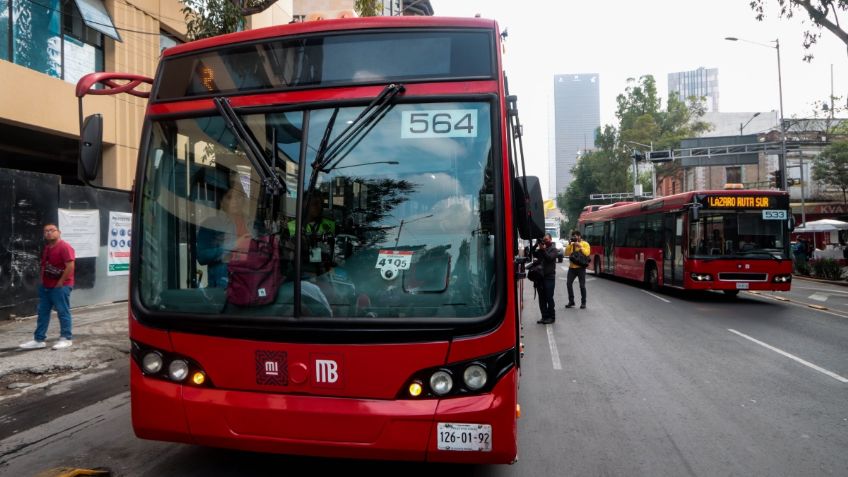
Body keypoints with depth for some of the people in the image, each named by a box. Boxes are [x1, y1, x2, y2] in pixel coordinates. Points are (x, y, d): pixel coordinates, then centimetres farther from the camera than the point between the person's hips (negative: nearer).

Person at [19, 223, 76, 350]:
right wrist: (42, 280, 11)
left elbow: (70, 266, -22)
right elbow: (44, 265, 23)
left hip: (60, 286, -9)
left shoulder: (65, 247, -15)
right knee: (43, 312, 11)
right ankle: (39, 340, 16)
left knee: (63, 312, -2)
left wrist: (60, 282, -18)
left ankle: (66, 339, 6)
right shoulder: (46, 248, 14)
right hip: (45, 286, 9)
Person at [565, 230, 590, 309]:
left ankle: (583, 303, 11)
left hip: (580, 267, -5)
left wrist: (579, 246, -19)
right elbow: (567, 253, 3)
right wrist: (569, 245, -6)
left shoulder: (585, 244, -1)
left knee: (582, 285, 0)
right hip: (572, 267, 5)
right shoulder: (571, 244, 12)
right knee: (568, 283, 1)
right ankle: (571, 302, 12)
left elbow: (587, 253, -16)